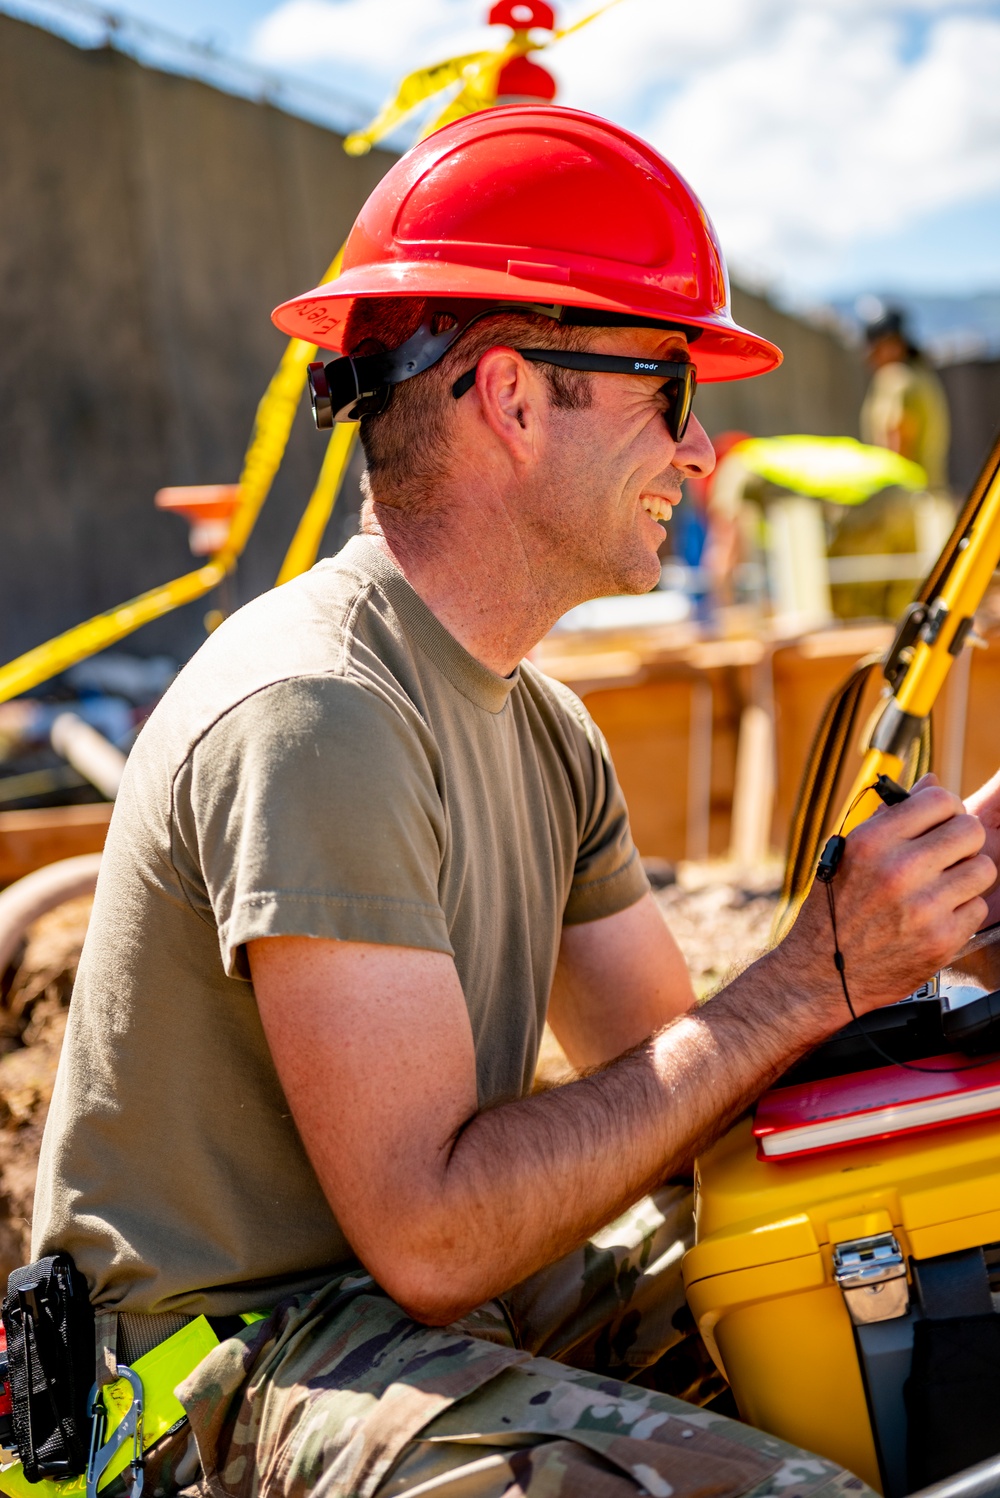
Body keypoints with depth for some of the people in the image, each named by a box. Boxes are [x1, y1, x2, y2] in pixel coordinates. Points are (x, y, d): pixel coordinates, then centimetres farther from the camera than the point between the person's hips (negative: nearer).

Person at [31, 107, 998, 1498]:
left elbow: (671, 1099, 7)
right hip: (229, 1364, -9)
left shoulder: (546, 730, 8)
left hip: (427, 1294, 9)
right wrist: (808, 981, -23)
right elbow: (429, 1240, -25)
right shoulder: (308, 716, -22)